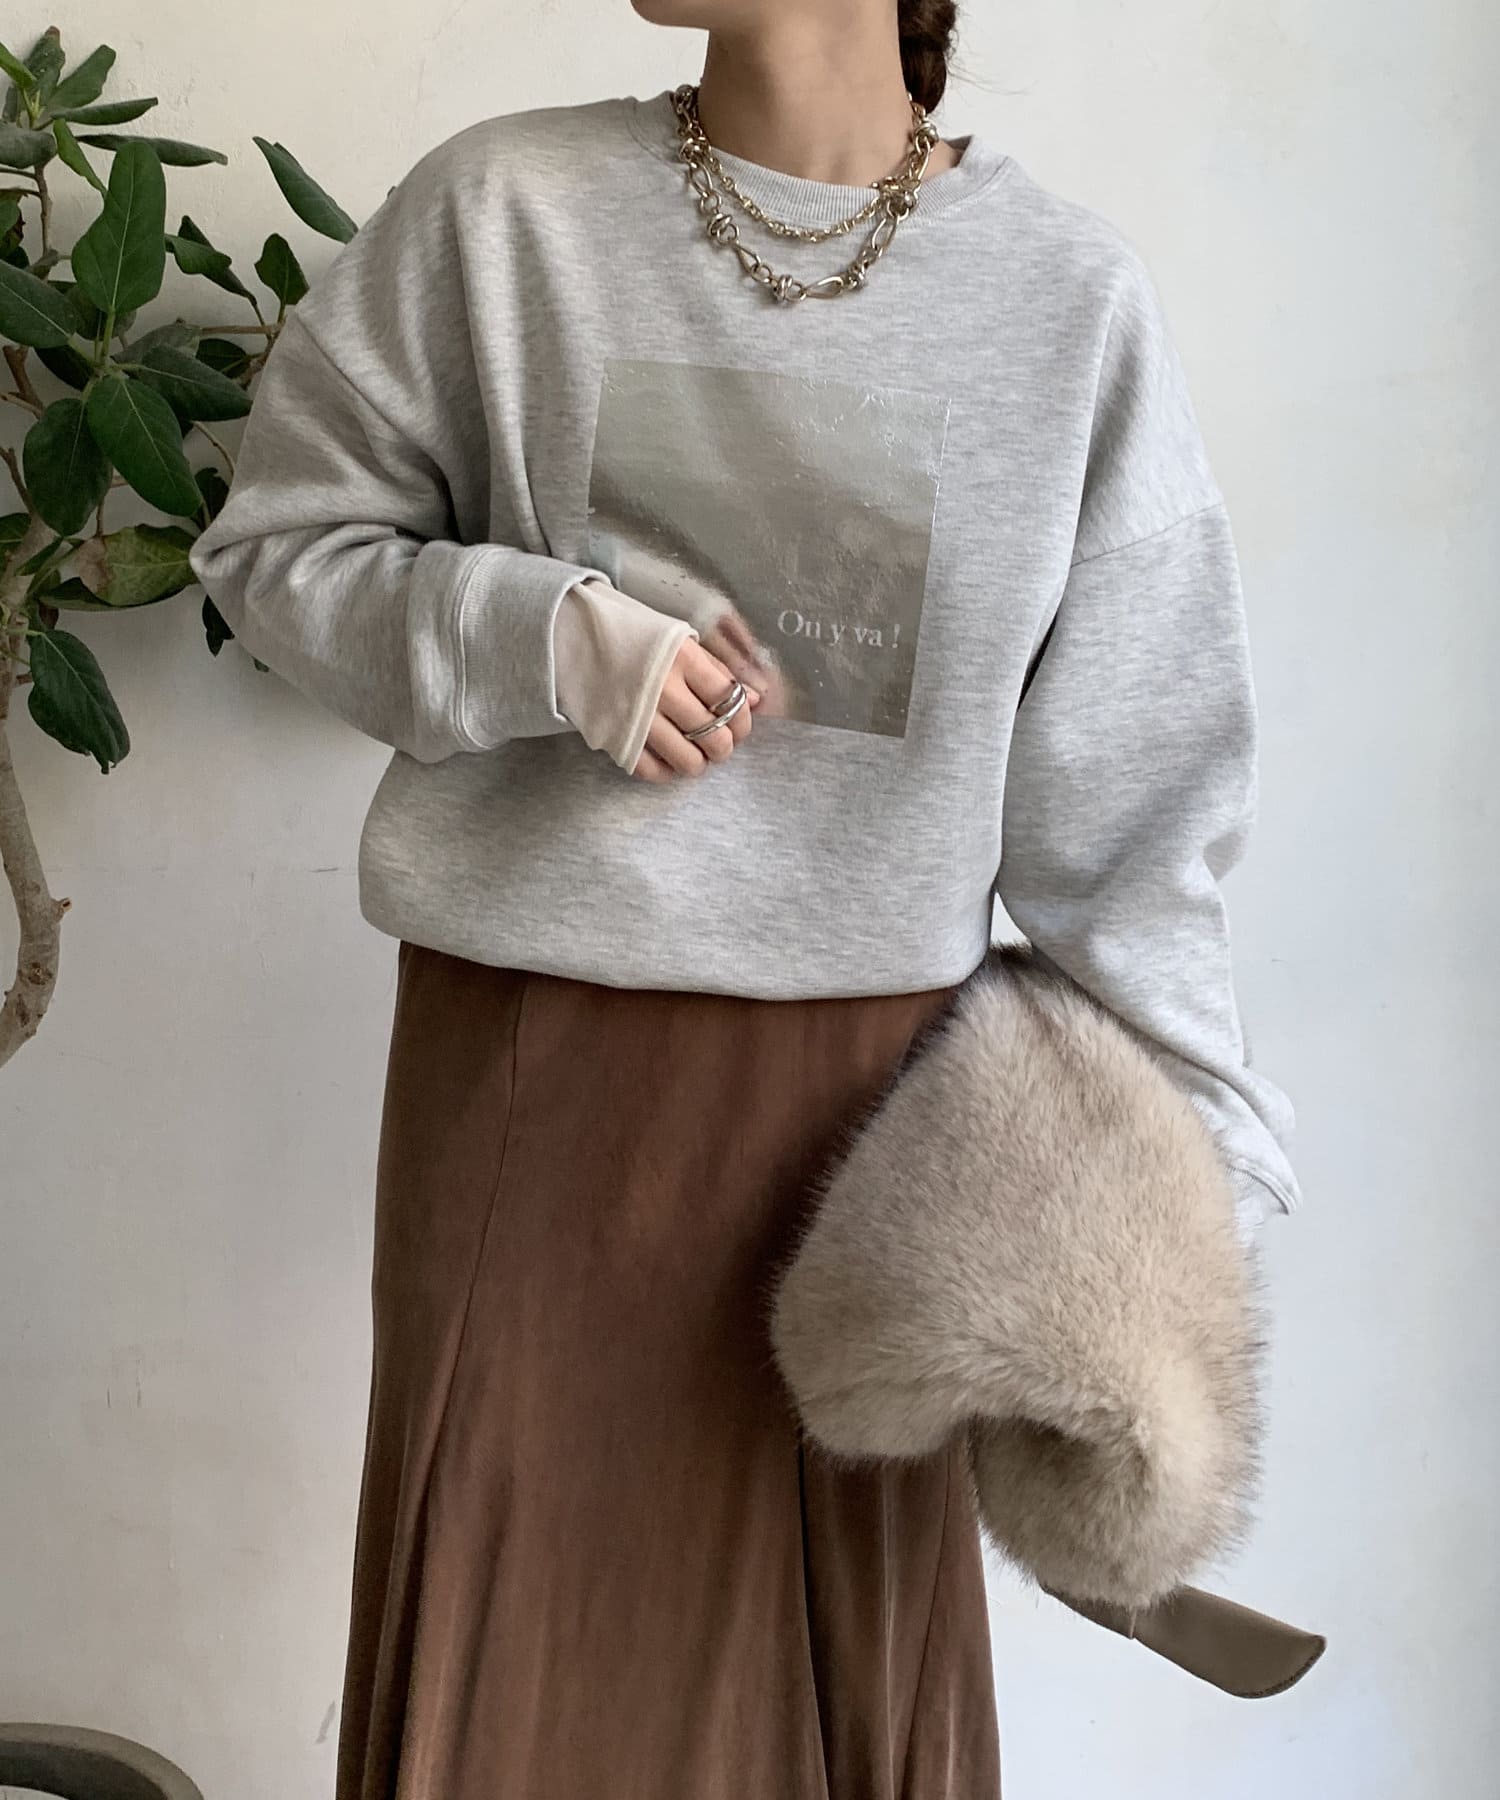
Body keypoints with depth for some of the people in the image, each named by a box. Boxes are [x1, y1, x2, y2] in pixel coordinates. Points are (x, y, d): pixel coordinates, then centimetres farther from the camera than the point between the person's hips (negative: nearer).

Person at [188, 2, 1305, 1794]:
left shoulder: (1074, 296, 1)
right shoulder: (500, 205, 2)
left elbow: (1124, 779, 3)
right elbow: (280, 540, 7)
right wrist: (549, 636, -11)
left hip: (869, 1067, 0)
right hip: (532, 1049, 1)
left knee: (862, 1647, 7)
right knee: (512, 1623, 9)